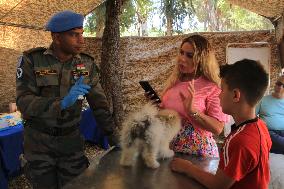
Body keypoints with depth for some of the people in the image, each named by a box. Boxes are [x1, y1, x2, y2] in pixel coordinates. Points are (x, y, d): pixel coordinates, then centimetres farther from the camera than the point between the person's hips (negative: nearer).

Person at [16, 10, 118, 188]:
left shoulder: (87, 64, -6)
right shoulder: (31, 60, -13)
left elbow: (99, 103, -3)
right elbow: (24, 102, -21)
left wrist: (113, 137, -8)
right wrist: (63, 103, -37)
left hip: (71, 139, 2)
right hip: (39, 141, -1)